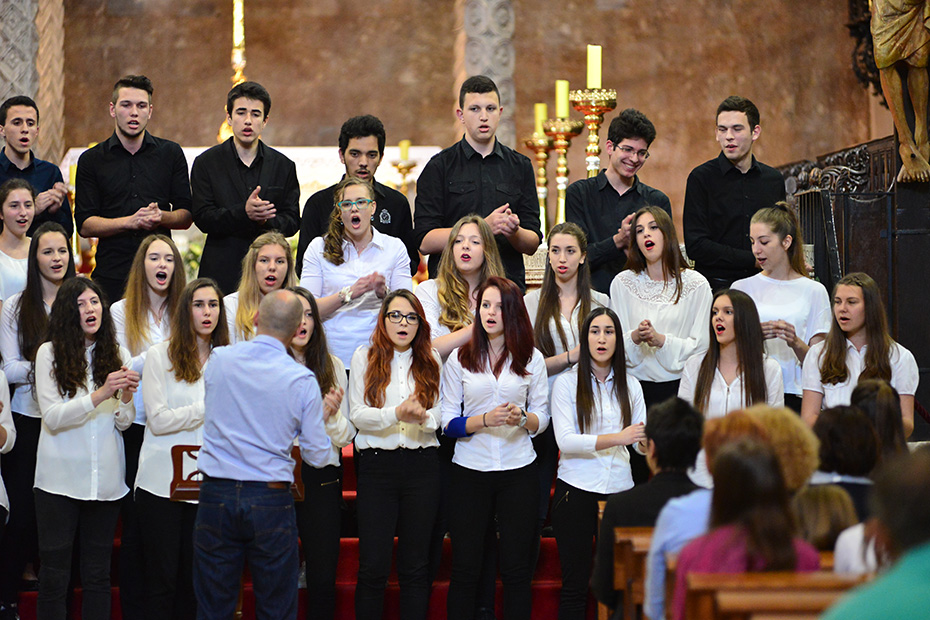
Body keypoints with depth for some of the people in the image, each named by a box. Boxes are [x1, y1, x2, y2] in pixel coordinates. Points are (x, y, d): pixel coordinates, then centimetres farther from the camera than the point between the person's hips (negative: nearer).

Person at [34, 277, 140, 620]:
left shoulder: (117, 355, 7)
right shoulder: (50, 353, -3)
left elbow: (123, 423, 5)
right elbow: (52, 418, -11)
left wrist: (126, 396, -17)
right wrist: (100, 394, -23)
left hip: (105, 479, 3)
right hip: (60, 479, -3)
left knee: (98, 574, 8)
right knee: (54, 573, 1)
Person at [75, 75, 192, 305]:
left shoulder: (171, 153, 11)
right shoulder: (91, 160, 8)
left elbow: (186, 216, 10)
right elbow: (85, 225, 1)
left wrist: (161, 217, -12)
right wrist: (130, 221, -13)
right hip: (111, 275, -1)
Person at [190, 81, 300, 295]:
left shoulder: (284, 166, 11)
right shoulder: (206, 163, 5)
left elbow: (292, 221, 8)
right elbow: (203, 219, -3)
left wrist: (266, 221, -14)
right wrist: (243, 213, -19)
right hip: (222, 271, -1)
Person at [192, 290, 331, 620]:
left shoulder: (219, 360, 0)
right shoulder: (303, 380, -7)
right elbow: (317, 456, -1)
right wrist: (323, 412, 16)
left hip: (216, 495, 2)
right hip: (271, 500, -2)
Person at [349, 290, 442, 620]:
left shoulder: (431, 360, 12)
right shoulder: (364, 357, 6)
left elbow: (441, 416, 6)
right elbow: (358, 414, -4)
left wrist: (423, 417, -17)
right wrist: (396, 414, -21)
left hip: (422, 465, 2)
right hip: (377, 465, -2)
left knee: (415, 565, 6)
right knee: (373, 566, -5)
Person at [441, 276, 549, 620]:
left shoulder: (532, 359, 7)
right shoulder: (459, 358, 4)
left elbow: (542, 417, 8)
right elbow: (447, 421, 1)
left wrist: (523, 419, -14)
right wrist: (486, 420, -16)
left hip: (519, 472, 1)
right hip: (470, 472, 0)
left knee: (517, 569, 2)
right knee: (464, 568, 1)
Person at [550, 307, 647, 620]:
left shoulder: (630, 386, 13)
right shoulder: (567, 383, 1)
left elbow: (642, 442, 6)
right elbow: (565, 441, -12)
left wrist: (648, 441, -19)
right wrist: (619, 437, -22)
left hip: (619, 489, 3)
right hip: (576, 491, -3)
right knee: (574, 585, -2)